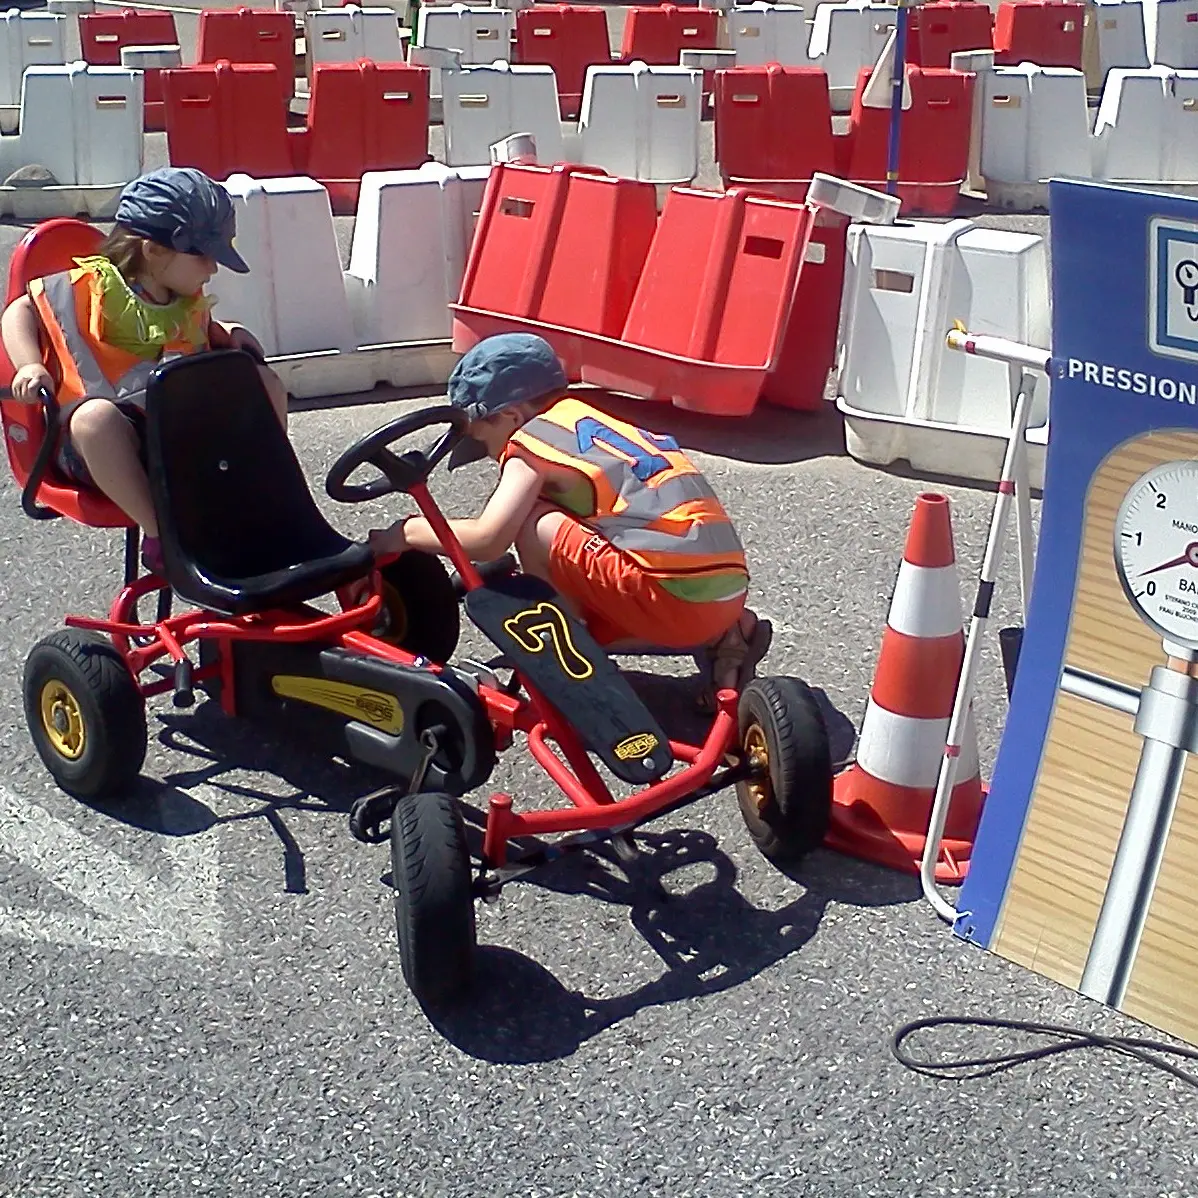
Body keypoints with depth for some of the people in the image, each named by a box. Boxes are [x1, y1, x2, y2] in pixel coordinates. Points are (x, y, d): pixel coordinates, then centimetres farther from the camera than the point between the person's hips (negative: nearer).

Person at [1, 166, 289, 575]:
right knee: (95, 416, -42)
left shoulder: (190, 300, 14)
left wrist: (232, 336, 13)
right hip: (115, 434, -6)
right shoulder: (93, 286, -6)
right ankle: (158, 534, -33)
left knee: (266, 384, -7)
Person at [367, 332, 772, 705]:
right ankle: (720, 638, 12)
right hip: (725, 587, 9)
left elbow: (488, 539, -13)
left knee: (534, 527, -5)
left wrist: (409, 532, 3)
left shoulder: (530, 438, -2)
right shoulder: (583, 419, 22)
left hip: (677, 592, -9)